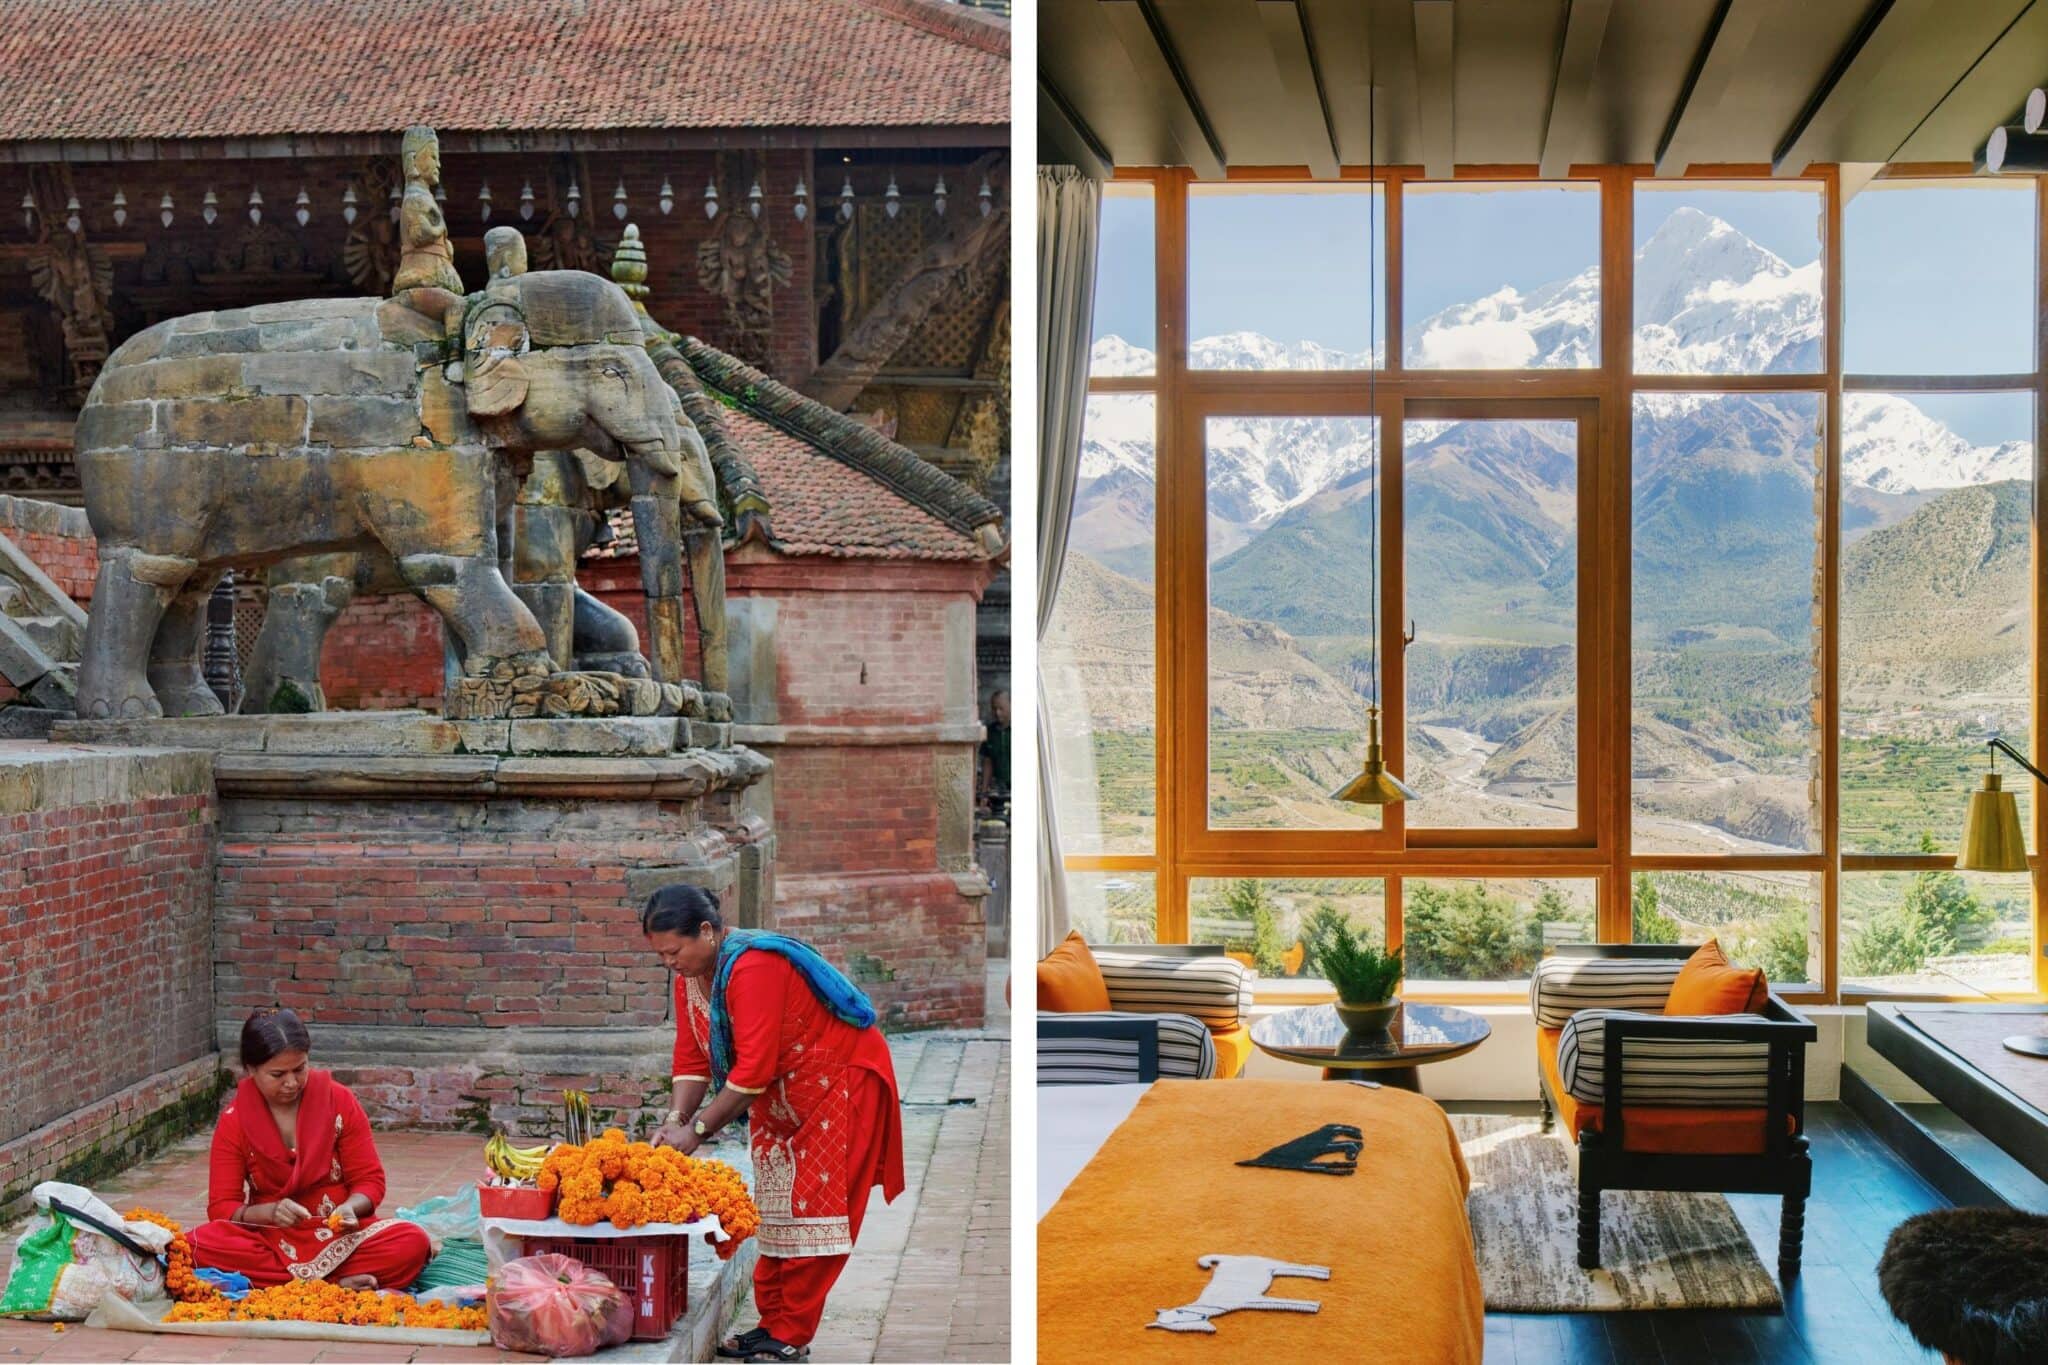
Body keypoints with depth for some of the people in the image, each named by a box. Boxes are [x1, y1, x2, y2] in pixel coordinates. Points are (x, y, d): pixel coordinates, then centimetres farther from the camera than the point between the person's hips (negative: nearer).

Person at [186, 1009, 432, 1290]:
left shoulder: (339, 1100, -2)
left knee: (412, 1242, -29)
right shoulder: (234, 1122, -2)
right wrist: (270, 1212, -24)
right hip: (269, 1240, 1)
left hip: (339, 1235, 0)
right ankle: (336, 1284, -28)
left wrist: (350, 1208, -21)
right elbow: (221, 1208, -4)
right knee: (195, 1246, -31)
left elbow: (369, 1180, 1)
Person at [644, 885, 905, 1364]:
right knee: (775, 1207, 9)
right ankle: (772, 1322, 14)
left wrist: (697, 1130, -28)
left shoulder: (753, 966, -30)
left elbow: (754, 1067, -33)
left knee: (812, 1209, -7)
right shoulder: (690, 976, -1)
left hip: (841, 1081, -9)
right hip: (781, 1096, 9)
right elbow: (692, 1059, -1)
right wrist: (674, 1119, -15)